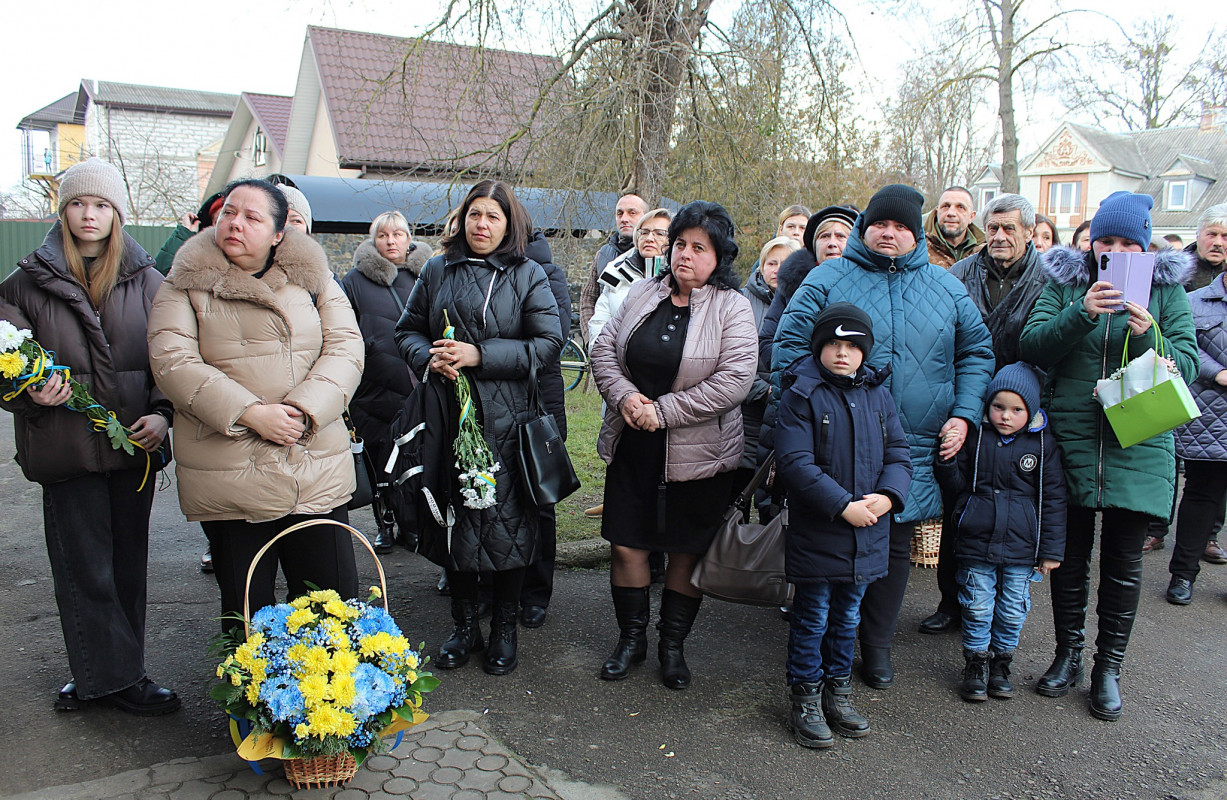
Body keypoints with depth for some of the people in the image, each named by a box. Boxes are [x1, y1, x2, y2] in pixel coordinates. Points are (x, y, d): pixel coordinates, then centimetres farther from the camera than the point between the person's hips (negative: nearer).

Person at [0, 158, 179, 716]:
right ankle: (117, 678, 12)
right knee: (86, 568, 1)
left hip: (134, 442, 2)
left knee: (128, 561, 9)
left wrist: (163, 413, -7)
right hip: (66, 447, -2)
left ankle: (99, 674, 23)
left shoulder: (145, 280, 8)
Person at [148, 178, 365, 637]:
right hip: (228, 476, -1)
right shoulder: (186, 286, 5)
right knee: (247, 617, 9)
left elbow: (345, 349, -1)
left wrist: (304, 410, -16)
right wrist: (250, 413, -18)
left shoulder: (314, 278, 10)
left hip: (318, 475, 2)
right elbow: (172, 362, -7)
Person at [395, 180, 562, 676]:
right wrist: (429, 358, -8)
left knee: (507, 521, 1)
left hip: (506, 421, -2)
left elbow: (548, 342, -6)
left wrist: (479, 355, -15)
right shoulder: (437, 271, 10)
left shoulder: (528, 275, 1)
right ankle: (465, 626, 26)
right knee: (453, 519, 8)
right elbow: (407, 331, 15)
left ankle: (505, 629, 20)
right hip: (447, 415, 3)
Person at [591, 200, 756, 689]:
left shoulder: (732, 308, -8)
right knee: (626, 544, 9)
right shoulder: (644, 294, 6)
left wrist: (662, 410, -19)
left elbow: (735, 379, -18)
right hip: (631, 446, 4)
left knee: (687, 552, 9)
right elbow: (604, 348, 7)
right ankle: (631, 639, 29)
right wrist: (624, 395, -13)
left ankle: (673, 645, 29)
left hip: (698, 453, -3)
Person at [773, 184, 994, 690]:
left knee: (895, 547, 12)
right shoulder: (828, 279, 0)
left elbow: (977, 351, 15)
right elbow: (789, 345, -3)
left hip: (913, 448, 3)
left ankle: (877, 644, 29)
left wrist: (964, 415, 3)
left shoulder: (945, 288, 10)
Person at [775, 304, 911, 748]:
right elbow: (795, 462, -18)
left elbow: (899, 454, 6)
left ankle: (838, 692, 35)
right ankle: (806, 699, 22)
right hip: (815, 533, -5)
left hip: (866, 535, 5)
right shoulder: (801, 396, -10)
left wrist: (888, 496, -14)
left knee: (848, 616, 19)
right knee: (812, 618, 7)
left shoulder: (878, 396, 6)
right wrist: (843, 507, -23)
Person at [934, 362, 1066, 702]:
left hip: (1021, 547, 1)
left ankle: (1001, 664, 30)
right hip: (976, 543, 0)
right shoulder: (974, 437, -2)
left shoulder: (1043, 445, -2)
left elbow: (1053, 500, 2)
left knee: (1012, 611, 11)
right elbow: (957, 487, 4)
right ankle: (976, 664, 24)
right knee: (977, 609, 7)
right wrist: (947, 462, -17)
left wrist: (1051, 550, 2)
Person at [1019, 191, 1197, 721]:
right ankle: (1067, 656, 26)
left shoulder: (1166, 289, 5)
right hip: (1071, 436, 0)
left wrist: (1149, 337, -19)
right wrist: (1081, 314, -23)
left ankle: (1108, 666, 22)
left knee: (1123, 560, 7)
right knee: (1069, 553, 10)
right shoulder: (1065, 283, 4)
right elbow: (1031, 347, -8)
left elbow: (1186, 366, 0)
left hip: (1136, 444, 0)